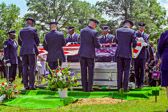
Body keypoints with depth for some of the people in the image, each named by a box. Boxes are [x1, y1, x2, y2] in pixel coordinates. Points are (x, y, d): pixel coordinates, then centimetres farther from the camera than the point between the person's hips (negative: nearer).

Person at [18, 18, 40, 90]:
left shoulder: (21, 31, 14)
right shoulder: (34, 29, 1)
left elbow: (19, 42, 17)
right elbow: (37, 41, 5)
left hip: (23, 51, 4)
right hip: (32, 50, -4)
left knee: (25, 67, 5)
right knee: (32, 68, -4)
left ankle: (26, 85, 1)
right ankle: (31, 85, -10)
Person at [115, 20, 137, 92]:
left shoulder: (118, 31, 5)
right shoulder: (132, 32, -3)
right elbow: (134, 43, -4)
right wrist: (133, 46, 19)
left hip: (119, 53, 2)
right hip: (127, 53, -2)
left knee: (119, 71, 7)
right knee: (126, 71, 5)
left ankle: (119, 88, 5)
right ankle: (125, 88, 3)